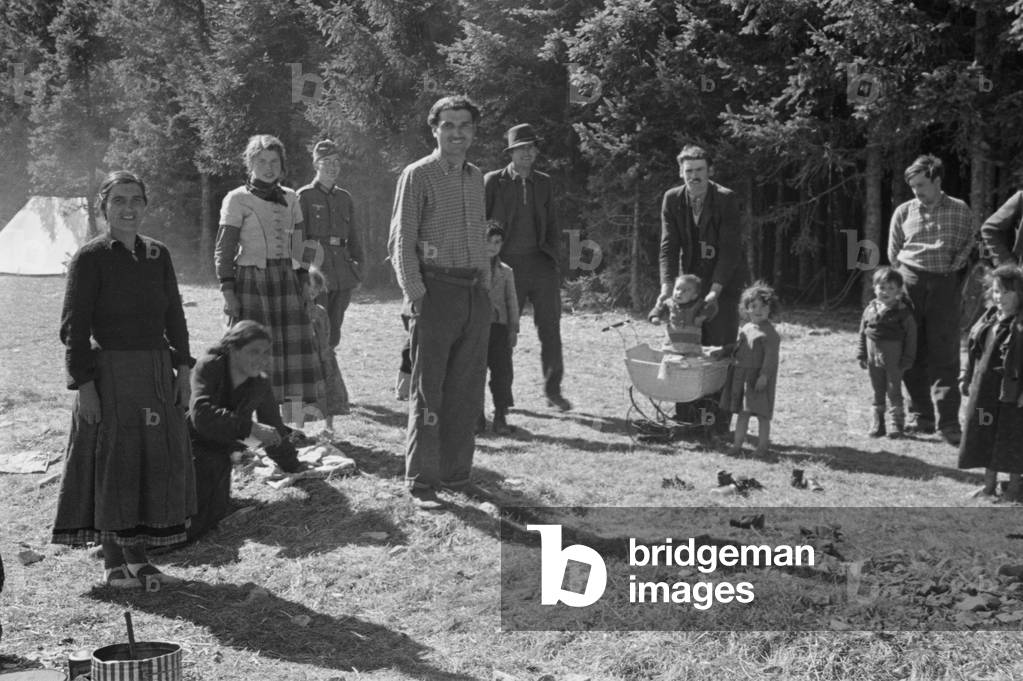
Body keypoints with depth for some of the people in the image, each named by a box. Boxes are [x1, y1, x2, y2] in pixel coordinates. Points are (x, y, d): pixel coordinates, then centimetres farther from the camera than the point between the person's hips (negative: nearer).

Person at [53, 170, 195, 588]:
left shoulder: (158, 255, 9)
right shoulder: (89, 259, -7)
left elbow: (174, 318, 13)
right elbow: (74, 328, -9)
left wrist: (182, 369, 6)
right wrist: (84, 384, -14)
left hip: (157, 373, 6)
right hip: (110, 376, -5)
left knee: (158, 464, 8)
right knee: (113, 466, 1)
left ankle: (138, 558, 20)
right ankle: (113, 564, 13)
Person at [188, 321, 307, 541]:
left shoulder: (260, 385, 1)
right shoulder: (208, 367, -14)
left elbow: (274, 428, 18)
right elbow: (201, 413, -30)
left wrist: (293, 468, 28)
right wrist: (250, 428, -34)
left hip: (217, 455, 4)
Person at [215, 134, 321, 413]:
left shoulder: (290, 198, 14)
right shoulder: (237, 199, -1)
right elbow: (223, 251, -3)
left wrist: (304, 283, 13)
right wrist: (227, 292, -11)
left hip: (286, 281, 5)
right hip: (251, 283, -4)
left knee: (298, 348, -2)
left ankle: (296, 426, 5)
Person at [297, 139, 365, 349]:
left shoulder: (345, 198, 14)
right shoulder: (304, 196, -2)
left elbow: (353, 237, 18)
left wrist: (358, 266, 8)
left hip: (342, 275, 5)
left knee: (333, 336, 8)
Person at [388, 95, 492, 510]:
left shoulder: (476, 178, 15)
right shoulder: (417, 176, -4)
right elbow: (400, 242, -7)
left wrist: (486, 286, 11)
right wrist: (415, 296, -14)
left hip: (476, 294, 6)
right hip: (436, 293, -6)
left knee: (467, 392, 9)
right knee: (428, 393, -2)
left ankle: (456, 472, 18)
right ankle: (421, 481, 5)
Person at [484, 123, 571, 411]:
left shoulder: (544, 182, 14)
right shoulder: (493, 181, 2)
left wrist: (552, 253, 4)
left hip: (542, 265, 3)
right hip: (509, 266, -3)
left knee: (550, 329, 2)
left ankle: (553, 390, 11)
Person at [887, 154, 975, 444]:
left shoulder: (960, 211, 5)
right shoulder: (904, 212, 8)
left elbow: (970, 247, 8)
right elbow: (893, 253, 14)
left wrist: (955, 269, -1)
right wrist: (906, 276, 9)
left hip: (946, 284, -2)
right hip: (911, 283, 2)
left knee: (944, 354, -6)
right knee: (912, 352, 2)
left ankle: (948, 422, -7)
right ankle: (920, 415, 11)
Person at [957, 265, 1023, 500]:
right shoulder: (988, 318, 8)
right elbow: (973, 350, 15)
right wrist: (967, 378, 14)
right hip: (984, 389, 6)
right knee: (985, 436, 12)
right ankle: (989, 484, 24)